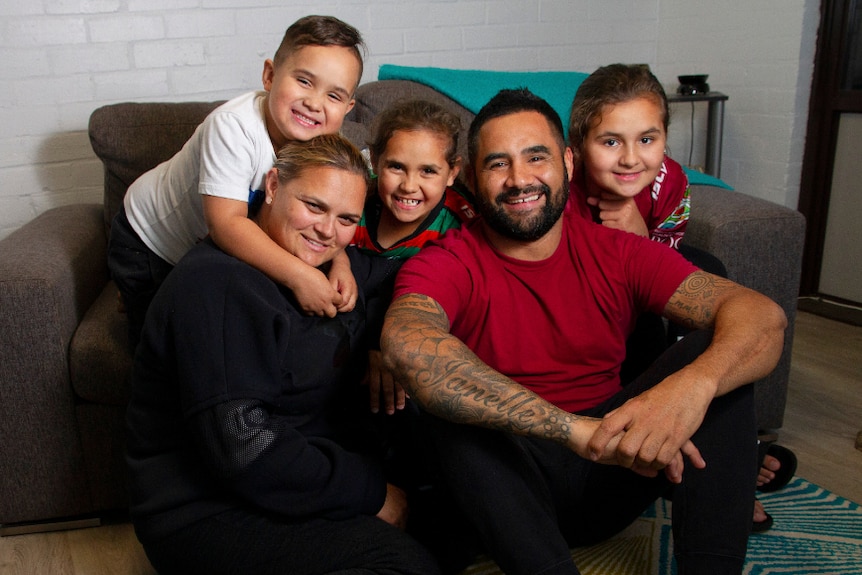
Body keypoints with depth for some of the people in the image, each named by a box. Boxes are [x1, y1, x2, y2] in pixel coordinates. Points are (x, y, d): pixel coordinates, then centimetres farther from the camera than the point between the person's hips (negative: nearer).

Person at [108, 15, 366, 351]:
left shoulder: (322, 140, -19)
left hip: (218, 247, 6)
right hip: (148, 240, -5)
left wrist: (339, 261, -33)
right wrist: (299, 276, -50)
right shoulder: (234, 127, -37)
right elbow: (226, 223, -43)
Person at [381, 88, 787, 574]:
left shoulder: (616, 254, -2)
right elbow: (405, 343, -36)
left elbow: (764, 316, -13)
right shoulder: (447, 265, -11)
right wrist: (576, 429, -41)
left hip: (608, 479, 3)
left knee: (717, 349, -15)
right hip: (504, 487, -3)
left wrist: (693, 384, -36)